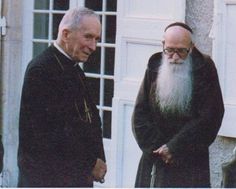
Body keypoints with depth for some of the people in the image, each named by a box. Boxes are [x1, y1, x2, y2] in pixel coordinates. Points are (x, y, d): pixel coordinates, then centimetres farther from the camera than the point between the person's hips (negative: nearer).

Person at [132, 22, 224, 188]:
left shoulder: (204, 68, -3)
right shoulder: (155, 67, 6)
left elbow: (209, 118, -7)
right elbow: (140, 113, 6)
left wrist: (174, 148, -10)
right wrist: (157, 147, -6)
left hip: (190, 165, -3)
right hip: (155, 161, 3)